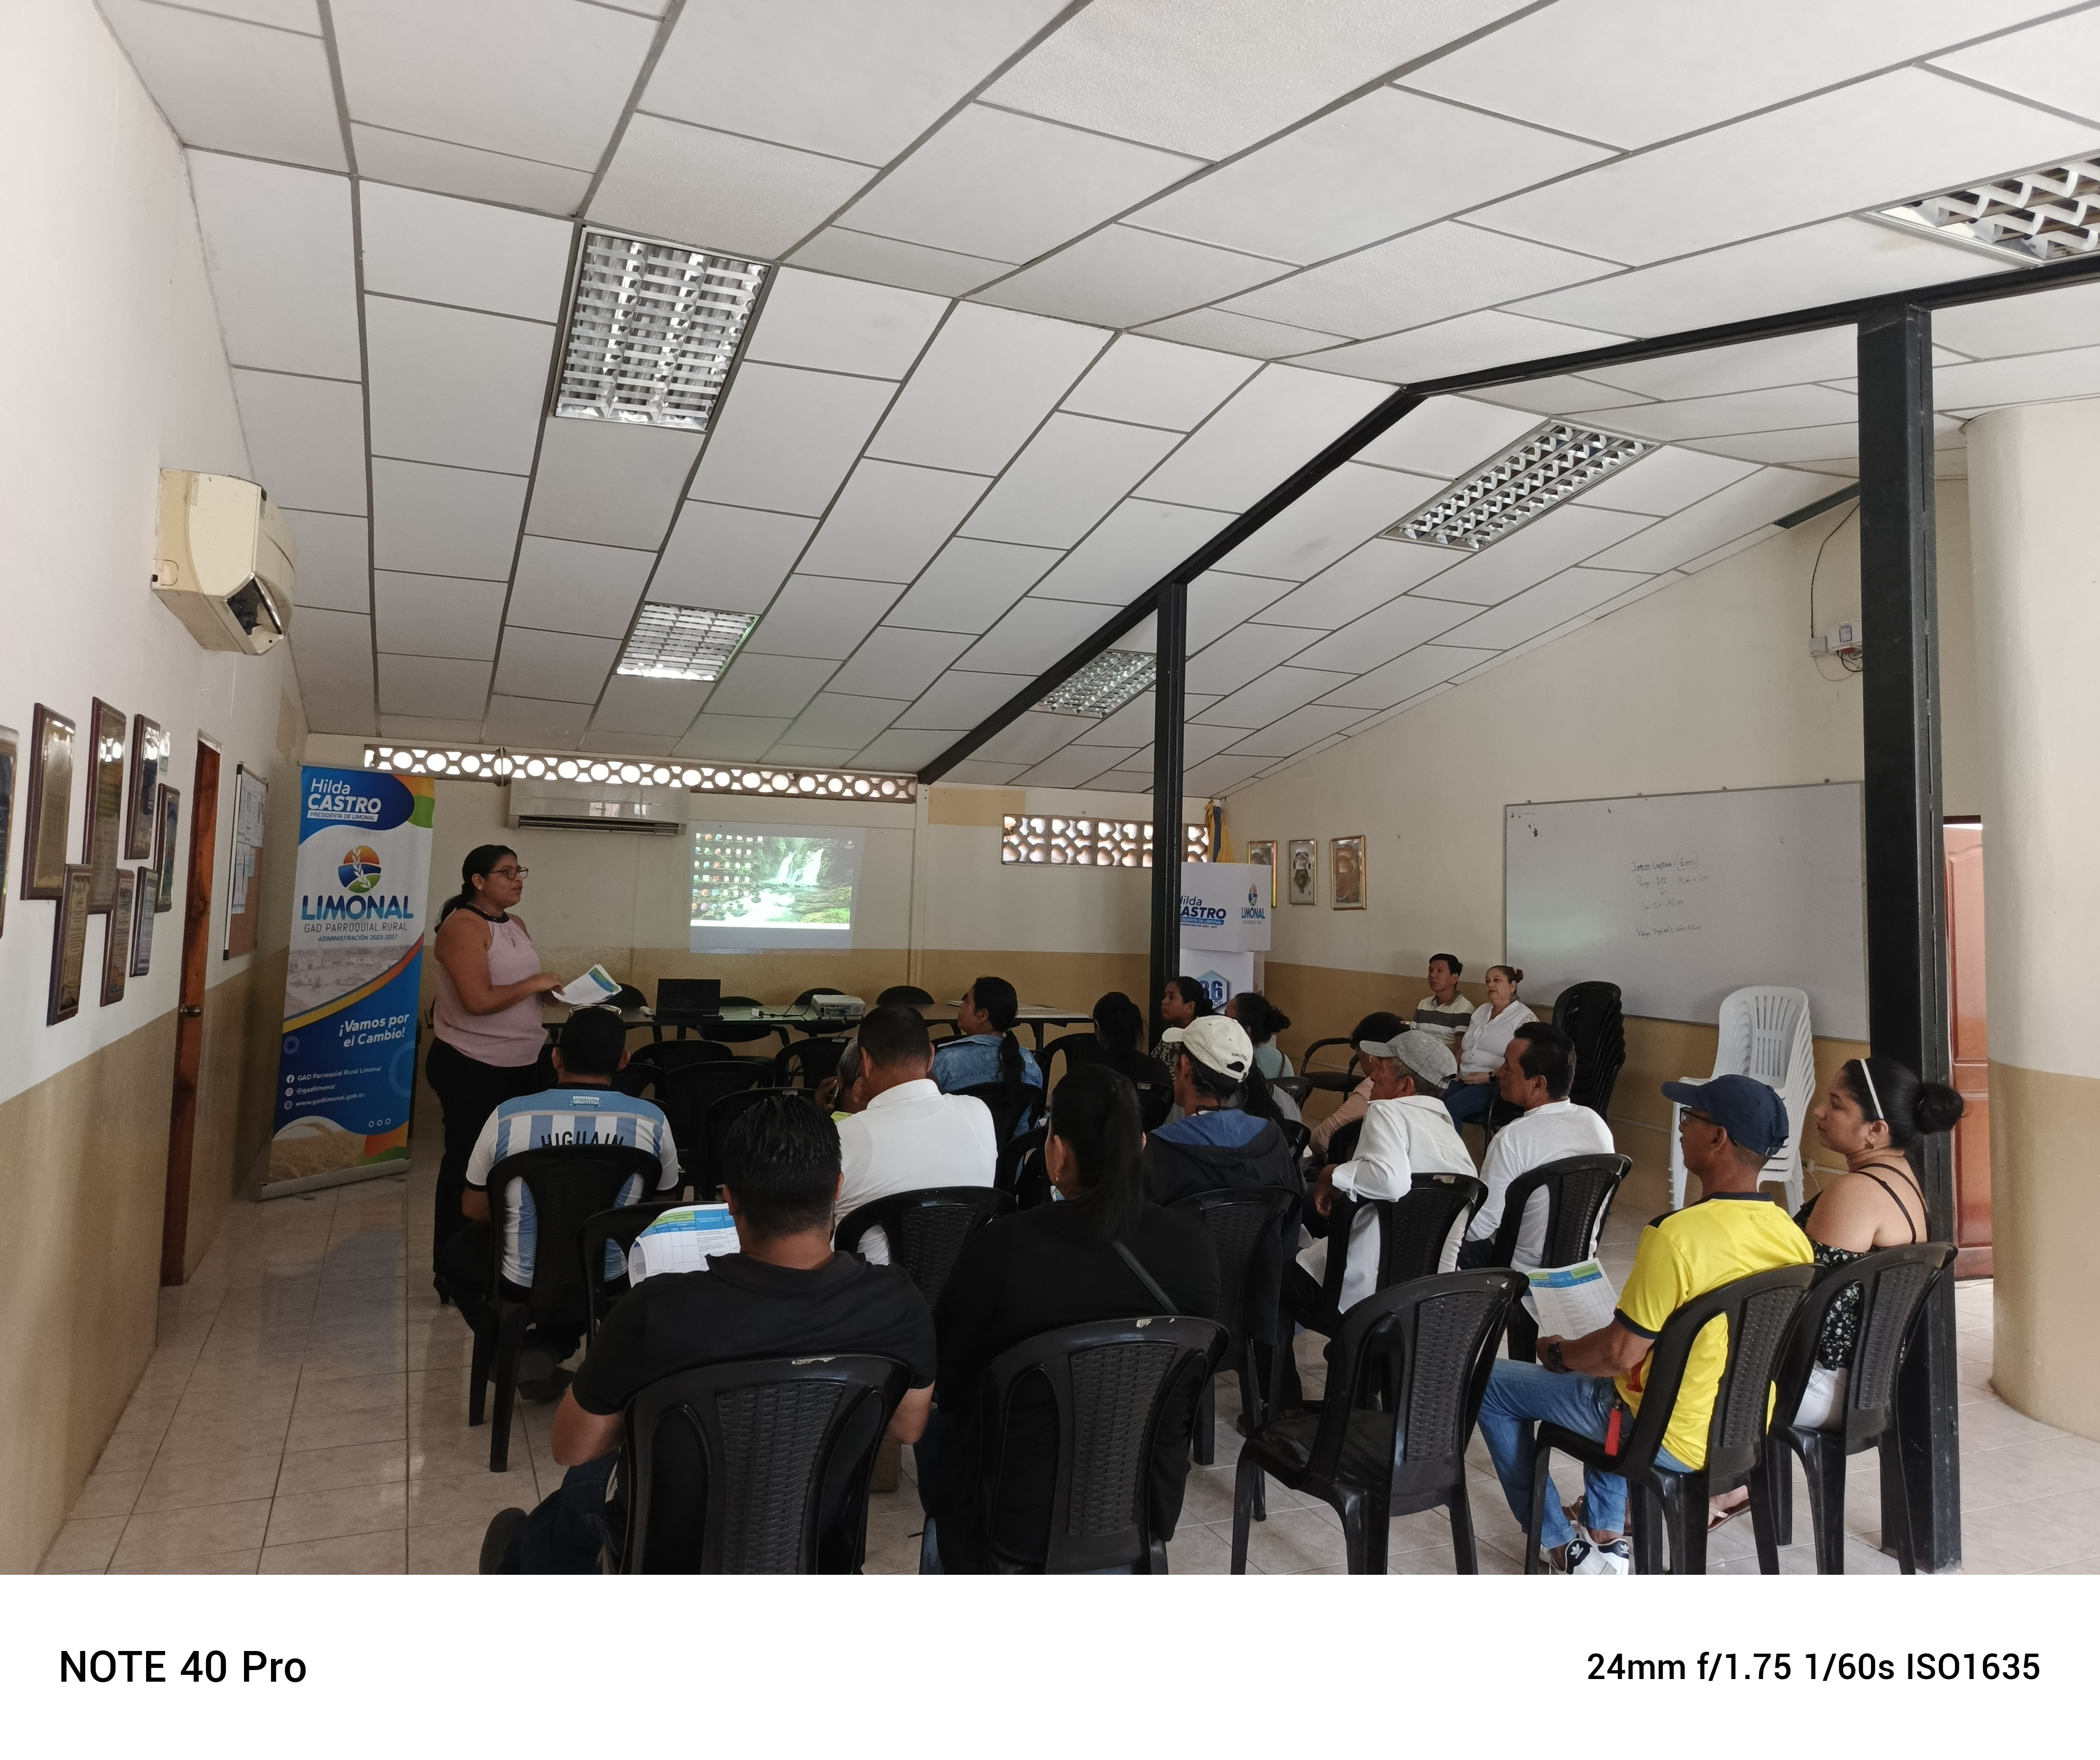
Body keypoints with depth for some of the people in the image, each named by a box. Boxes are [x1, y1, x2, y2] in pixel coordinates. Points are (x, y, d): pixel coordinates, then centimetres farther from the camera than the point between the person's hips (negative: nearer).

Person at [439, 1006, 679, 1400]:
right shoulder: (651, 1120, -13)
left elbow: (474, 1209, 1)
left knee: (456, 1255, 32)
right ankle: (549, 1348, 20)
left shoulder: (508, 1116, -14)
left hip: (524, 1284, 0)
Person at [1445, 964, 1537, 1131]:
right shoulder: (1481, 1011, 22)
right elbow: (1463, 1048, 25)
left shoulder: (1524, 1018, -1)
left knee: (1451, 1106, -32)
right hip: (1464, 1080, 6)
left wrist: (1490, 1077, -17)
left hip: (1497, 1085, -6)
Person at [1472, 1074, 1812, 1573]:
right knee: (1606, 1377, 34)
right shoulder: (1794, 1237, -7)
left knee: (1491, 1383, 9)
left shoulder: (1677, 1235, -29)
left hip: (1671, 1439, -7)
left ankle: (1562, 1547, 19)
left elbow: (1622, 1352, -23)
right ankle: (1606, 1536, 32)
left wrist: (1558, 1354, -2)